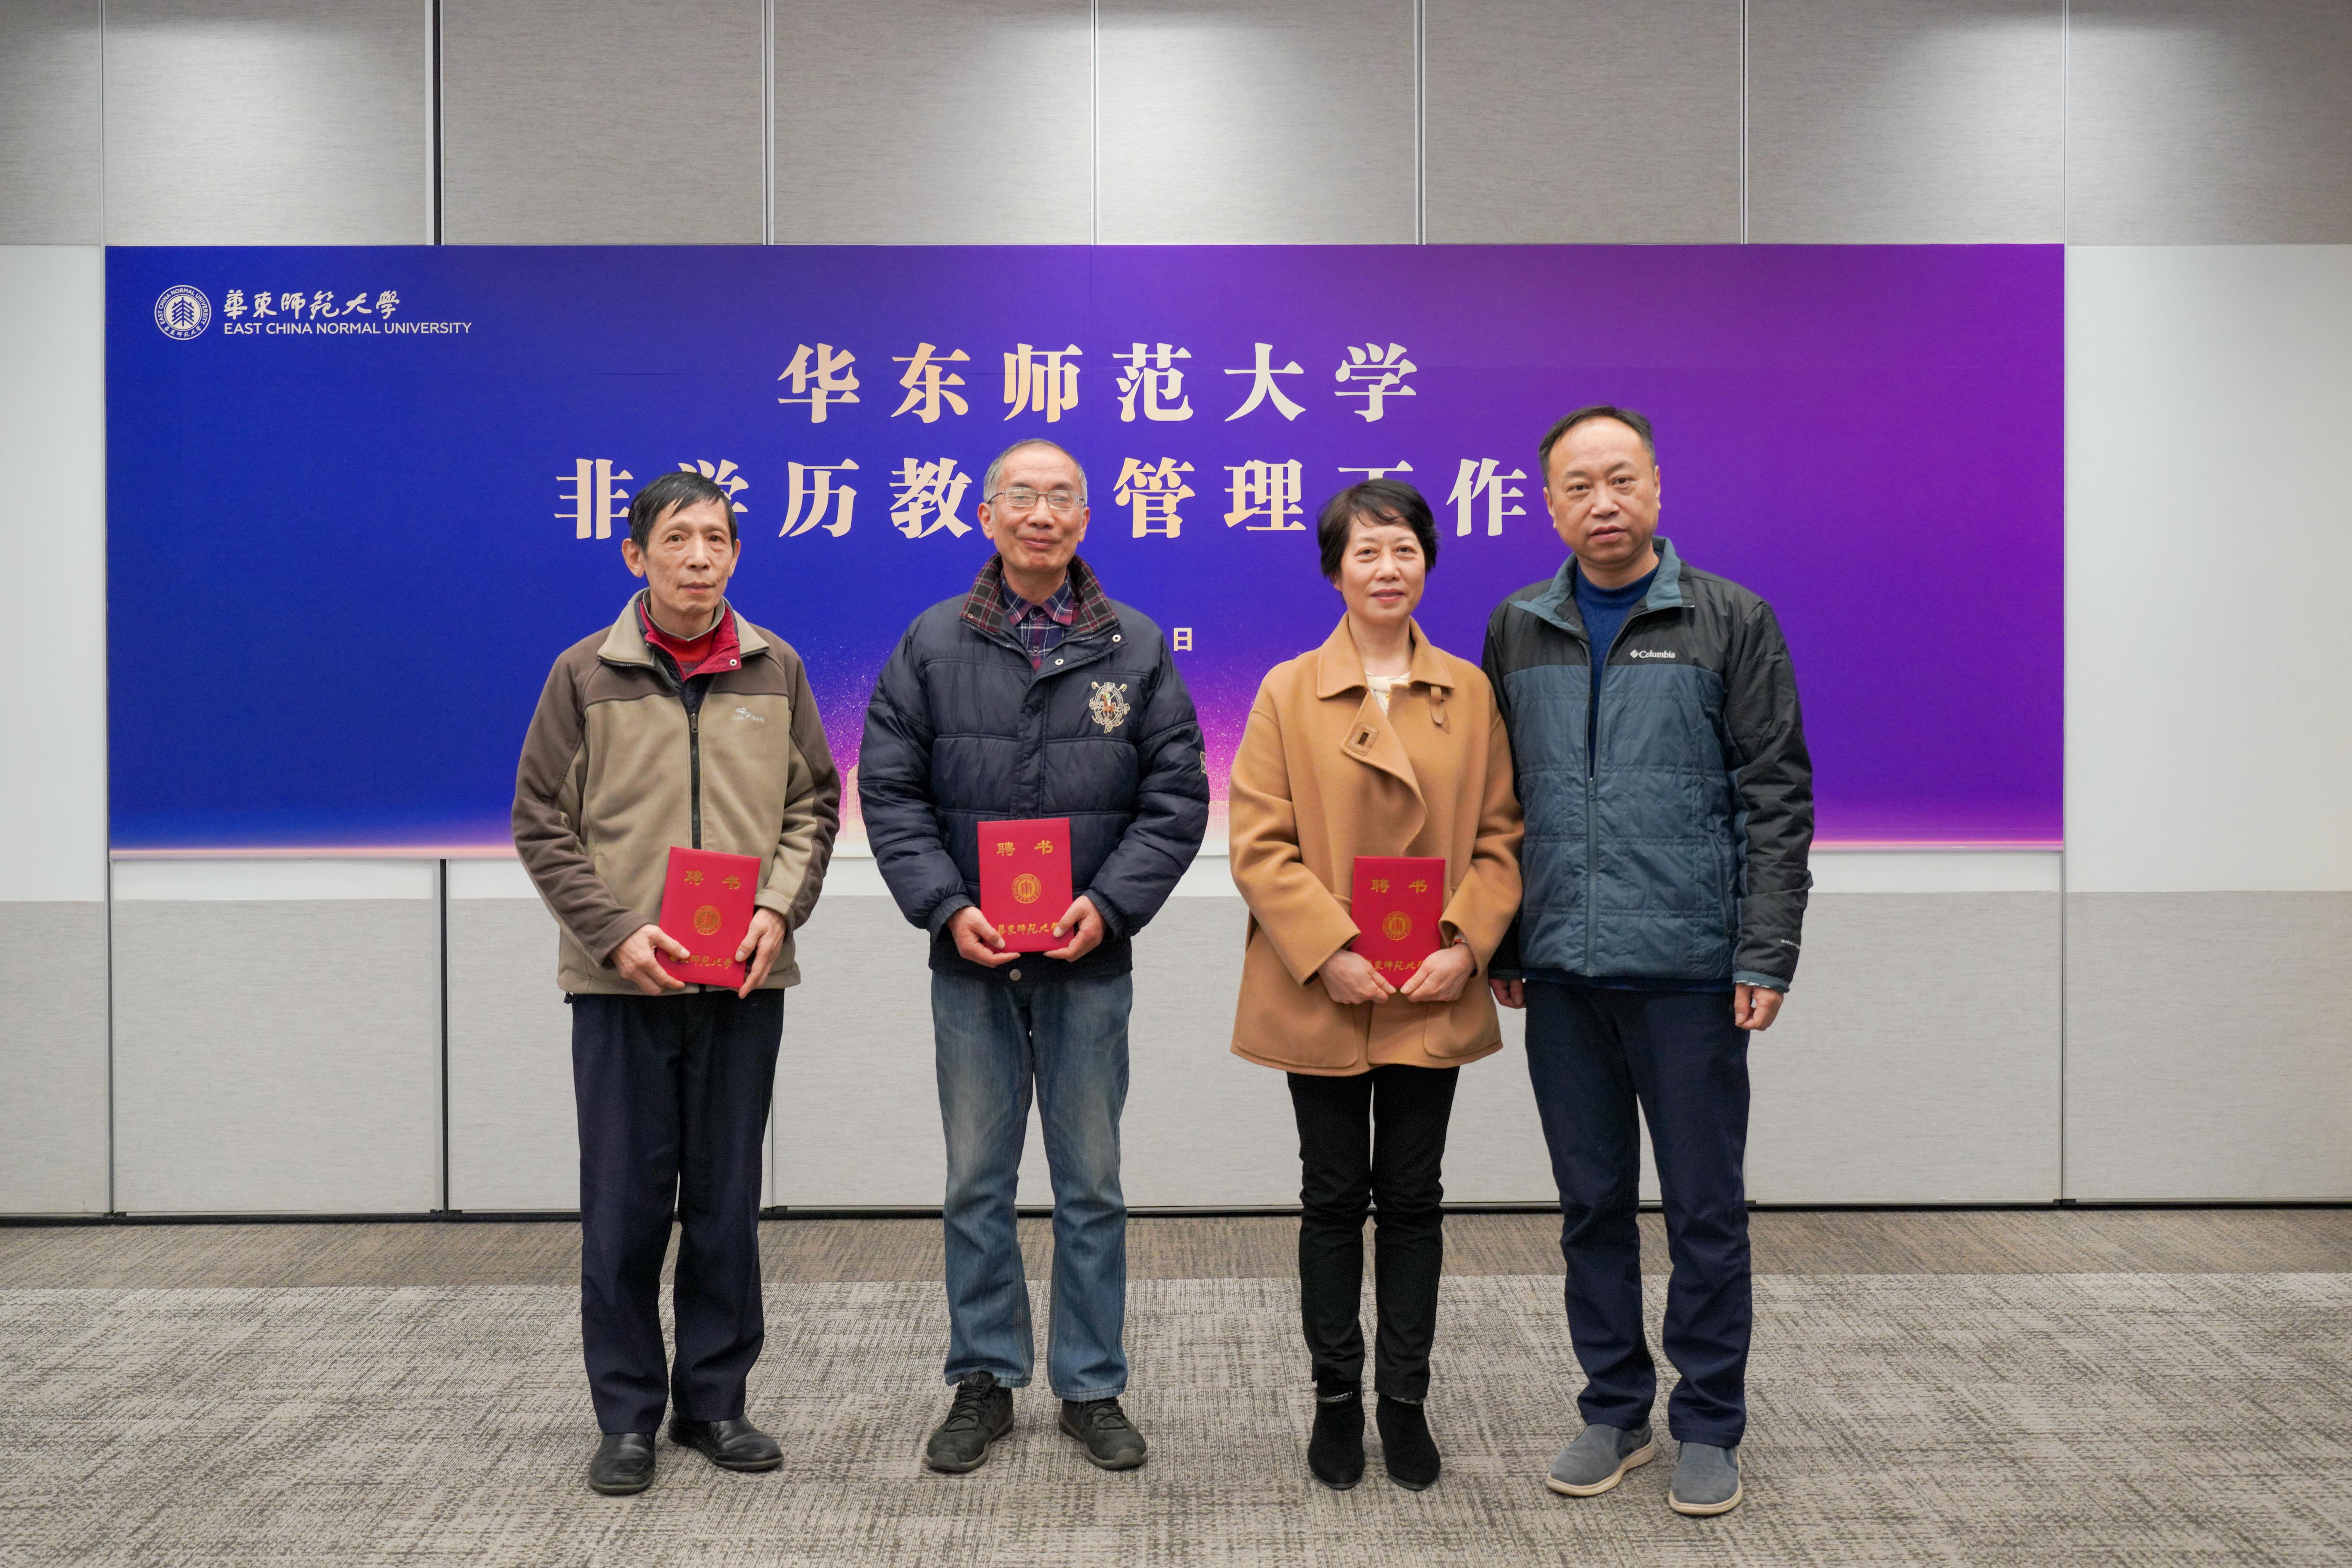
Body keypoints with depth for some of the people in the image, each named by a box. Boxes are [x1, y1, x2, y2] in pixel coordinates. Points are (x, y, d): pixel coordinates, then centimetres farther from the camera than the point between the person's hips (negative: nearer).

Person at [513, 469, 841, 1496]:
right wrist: (616, 931, -10)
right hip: (621, 983, -2)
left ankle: (715, 1400, 24)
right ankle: (628, 1416, 18)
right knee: (624, 1203, 4)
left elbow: (814, 805, 10)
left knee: (728, 1199, 10)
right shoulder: (586, 674, 0)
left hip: (745, 981, 2)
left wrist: (779, 908, -7)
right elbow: (542, 825, 1)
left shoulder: (776, 671, 6)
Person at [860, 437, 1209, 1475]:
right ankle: (984, 1381, 25)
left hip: (1089, 961, 0)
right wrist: (946, 908, -11)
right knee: (978, 1182, 10)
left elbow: (1176, 795, 1)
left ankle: (1091, 1387, 22)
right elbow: (889, 791, 1)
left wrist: (1110, 901, -12)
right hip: (970, 960, 1)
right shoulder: (933, 644, 3)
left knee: (1091, 1183, 9)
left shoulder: (1136, 648, 3)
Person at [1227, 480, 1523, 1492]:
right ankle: (1336, 1399, 24)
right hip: (1322, 997, -1)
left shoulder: (1472, 692, 5)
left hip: (1434, 997, 2)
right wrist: (1329, 952, -16)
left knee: (1412, 1201, 11)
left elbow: (1500, 837, 5)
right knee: (1334, 1199, 9)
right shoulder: (1290, 691, -1)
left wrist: (1465, 945, -10)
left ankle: (1405, 1399, 25)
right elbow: (1258, 844, -6)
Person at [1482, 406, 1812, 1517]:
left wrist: (1766, 956, -9)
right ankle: (1615, 1411, 27)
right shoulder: (1517, 632, 9)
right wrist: (1498, 945, 8)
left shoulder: (1730, 622, -1)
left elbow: (1777, 797, -3)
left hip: (1689, 969, -3)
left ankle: (1709, 1426, 22)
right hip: (1563, 974, 3)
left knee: (1705, 1208, 6)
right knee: (1593, 1204, 12)